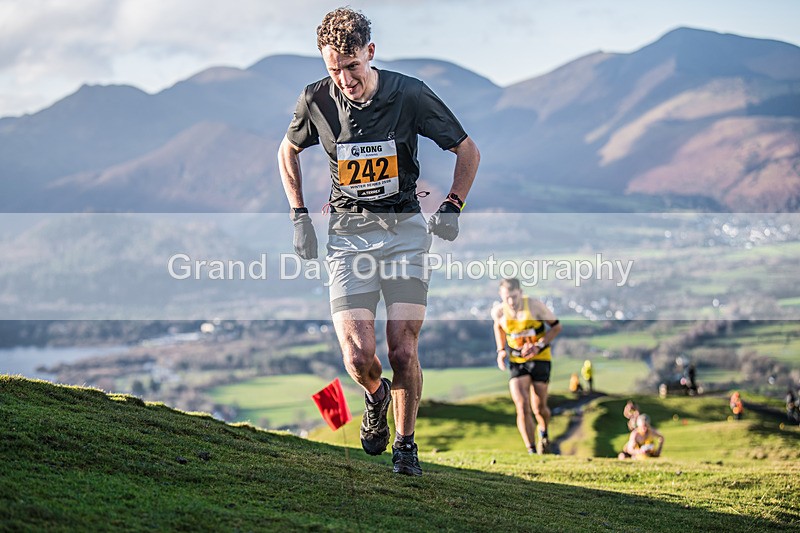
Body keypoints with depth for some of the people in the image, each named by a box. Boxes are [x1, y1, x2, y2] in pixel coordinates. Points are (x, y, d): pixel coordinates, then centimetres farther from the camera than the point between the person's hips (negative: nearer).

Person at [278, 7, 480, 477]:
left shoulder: (409, 95, -11)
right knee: (358, 357, -12)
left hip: (404, 229, -1)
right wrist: (299, 216, 8)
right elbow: (289, 150, 15)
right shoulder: (316, 100, -7)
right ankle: (376, 396, 24)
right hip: (348, 235, 1)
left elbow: (467, 149, 4)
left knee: (403, 352, -9)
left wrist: (452, 208, -4)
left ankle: (406, 442, 15)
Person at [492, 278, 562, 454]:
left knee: (539, 408, 0)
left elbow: (556, 327, -7)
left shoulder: (535, 306, -19)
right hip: (516, 361, 2)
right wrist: (501, 350, 2)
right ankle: (532, 451, -8)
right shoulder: (498, 311, -11)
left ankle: (543, 432, 36)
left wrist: (538, 346, -20)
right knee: (522, 406, -16)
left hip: (540, 359, -2)